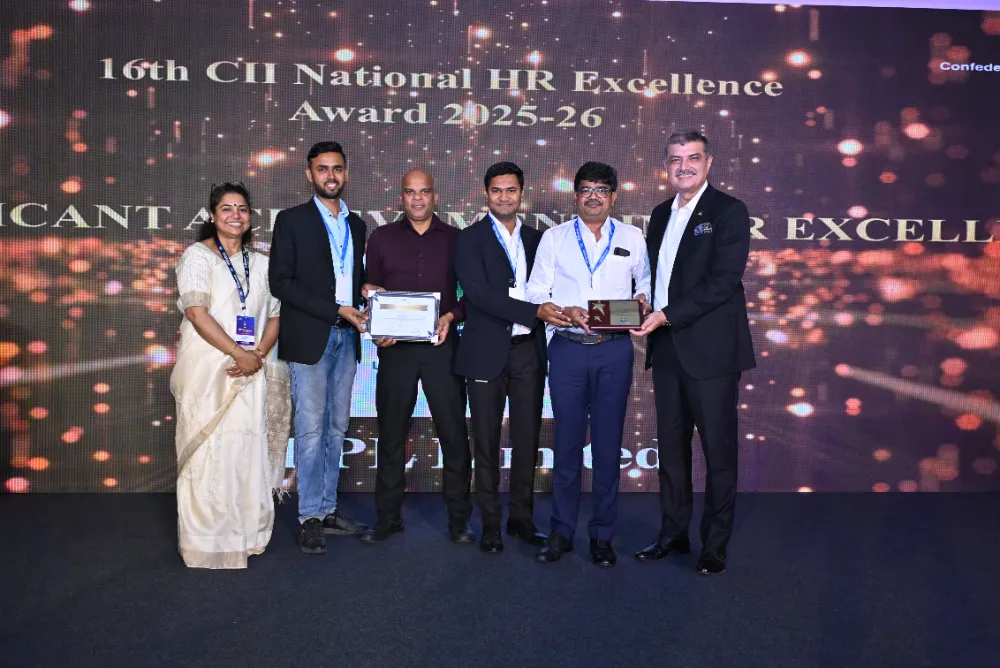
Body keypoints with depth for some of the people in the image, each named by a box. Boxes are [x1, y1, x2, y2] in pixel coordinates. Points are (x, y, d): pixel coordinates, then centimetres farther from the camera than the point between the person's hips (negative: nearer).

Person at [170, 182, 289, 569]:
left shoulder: (260, 263, 14)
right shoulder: (198, 255, 0)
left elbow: (274, 316, 10)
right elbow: (196, 313, -11)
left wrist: (259, 355, -8)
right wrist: (239, 353, -16)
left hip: (252, 373, 4)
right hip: (208, 369, -4)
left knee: (249, 451, 5)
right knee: (211, 452, -1)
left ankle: (246, 534, 17)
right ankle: (208, 542, 11)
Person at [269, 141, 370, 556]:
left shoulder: (356, 224, 15)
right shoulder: (291, 221, -1)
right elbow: (281, 282, -9)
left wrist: (362, 308, -3)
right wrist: (336, 310, -15)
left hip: (346, 338, 5)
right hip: (309, 338, -5)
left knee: (336, 428, 9)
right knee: (311, 429, -3)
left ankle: (328, 509, 19)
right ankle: (310, 518, 6)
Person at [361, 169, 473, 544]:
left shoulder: (456, 239, 8)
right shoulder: (382, 238, 10)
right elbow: (370, 291, 10)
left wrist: (451, 316, -10)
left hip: (442, 345, -1)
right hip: (395, 346, 1)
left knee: (454, 431, 1)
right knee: (391, 431, 7)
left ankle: (459, 517, 13)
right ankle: (388, 516, 20)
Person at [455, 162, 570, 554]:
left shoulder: (536, 239, 12)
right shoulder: (470, 239, -2)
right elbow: (478, 293, -15)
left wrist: (558, 311, -6)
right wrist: (535, 312, -22)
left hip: (529, 351, 4)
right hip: (488, 353, -3)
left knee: (527, 440, 8)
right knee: (487, 443, 5)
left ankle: (522, 518, 23)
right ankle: (491, 524, 17)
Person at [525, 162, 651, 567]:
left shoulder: (632, 238, 10)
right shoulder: (554, 238, 8)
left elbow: (646, 281, 16)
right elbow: (535, 293, 5)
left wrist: (642, 299, -6)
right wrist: (562, 310, -13)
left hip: (614, 350, 0)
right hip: (567, 349, 0)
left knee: (608, 443, 5)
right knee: (567, 442, 4)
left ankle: (602, 535, 17)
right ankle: (562, 531, 17)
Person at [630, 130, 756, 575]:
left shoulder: (729, 211, -6)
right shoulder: (661, 214, 15)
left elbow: (723, 282, -16)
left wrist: (667, 315, -20)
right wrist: (647, 313, -1)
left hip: (710, 350, -6)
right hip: (667, 348, 6)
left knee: (718, 450, 4)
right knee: (670, 447, 13)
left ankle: (715, 545, 18)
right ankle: (673, 534, 27)